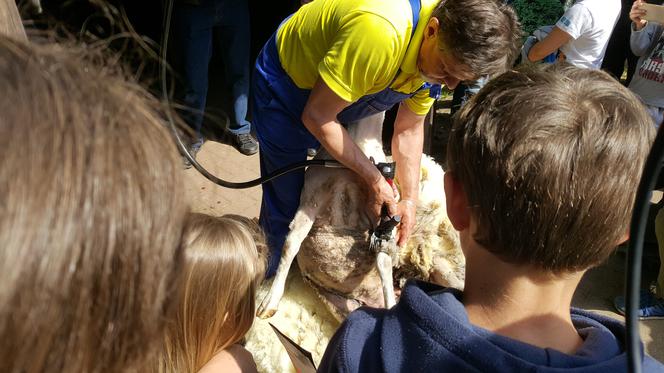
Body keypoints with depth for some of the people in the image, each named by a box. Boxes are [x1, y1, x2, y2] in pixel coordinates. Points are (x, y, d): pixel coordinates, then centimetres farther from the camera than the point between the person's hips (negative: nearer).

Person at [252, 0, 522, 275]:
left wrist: (410, 199, -9)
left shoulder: (445, 56, -16)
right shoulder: (380, 32, -43)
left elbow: (409, 129, -2)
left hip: (343, 94, 7)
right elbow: (316, 116, -32)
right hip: (285, 85, -7)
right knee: (288, 204, -2)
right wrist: (375, 180, -25)